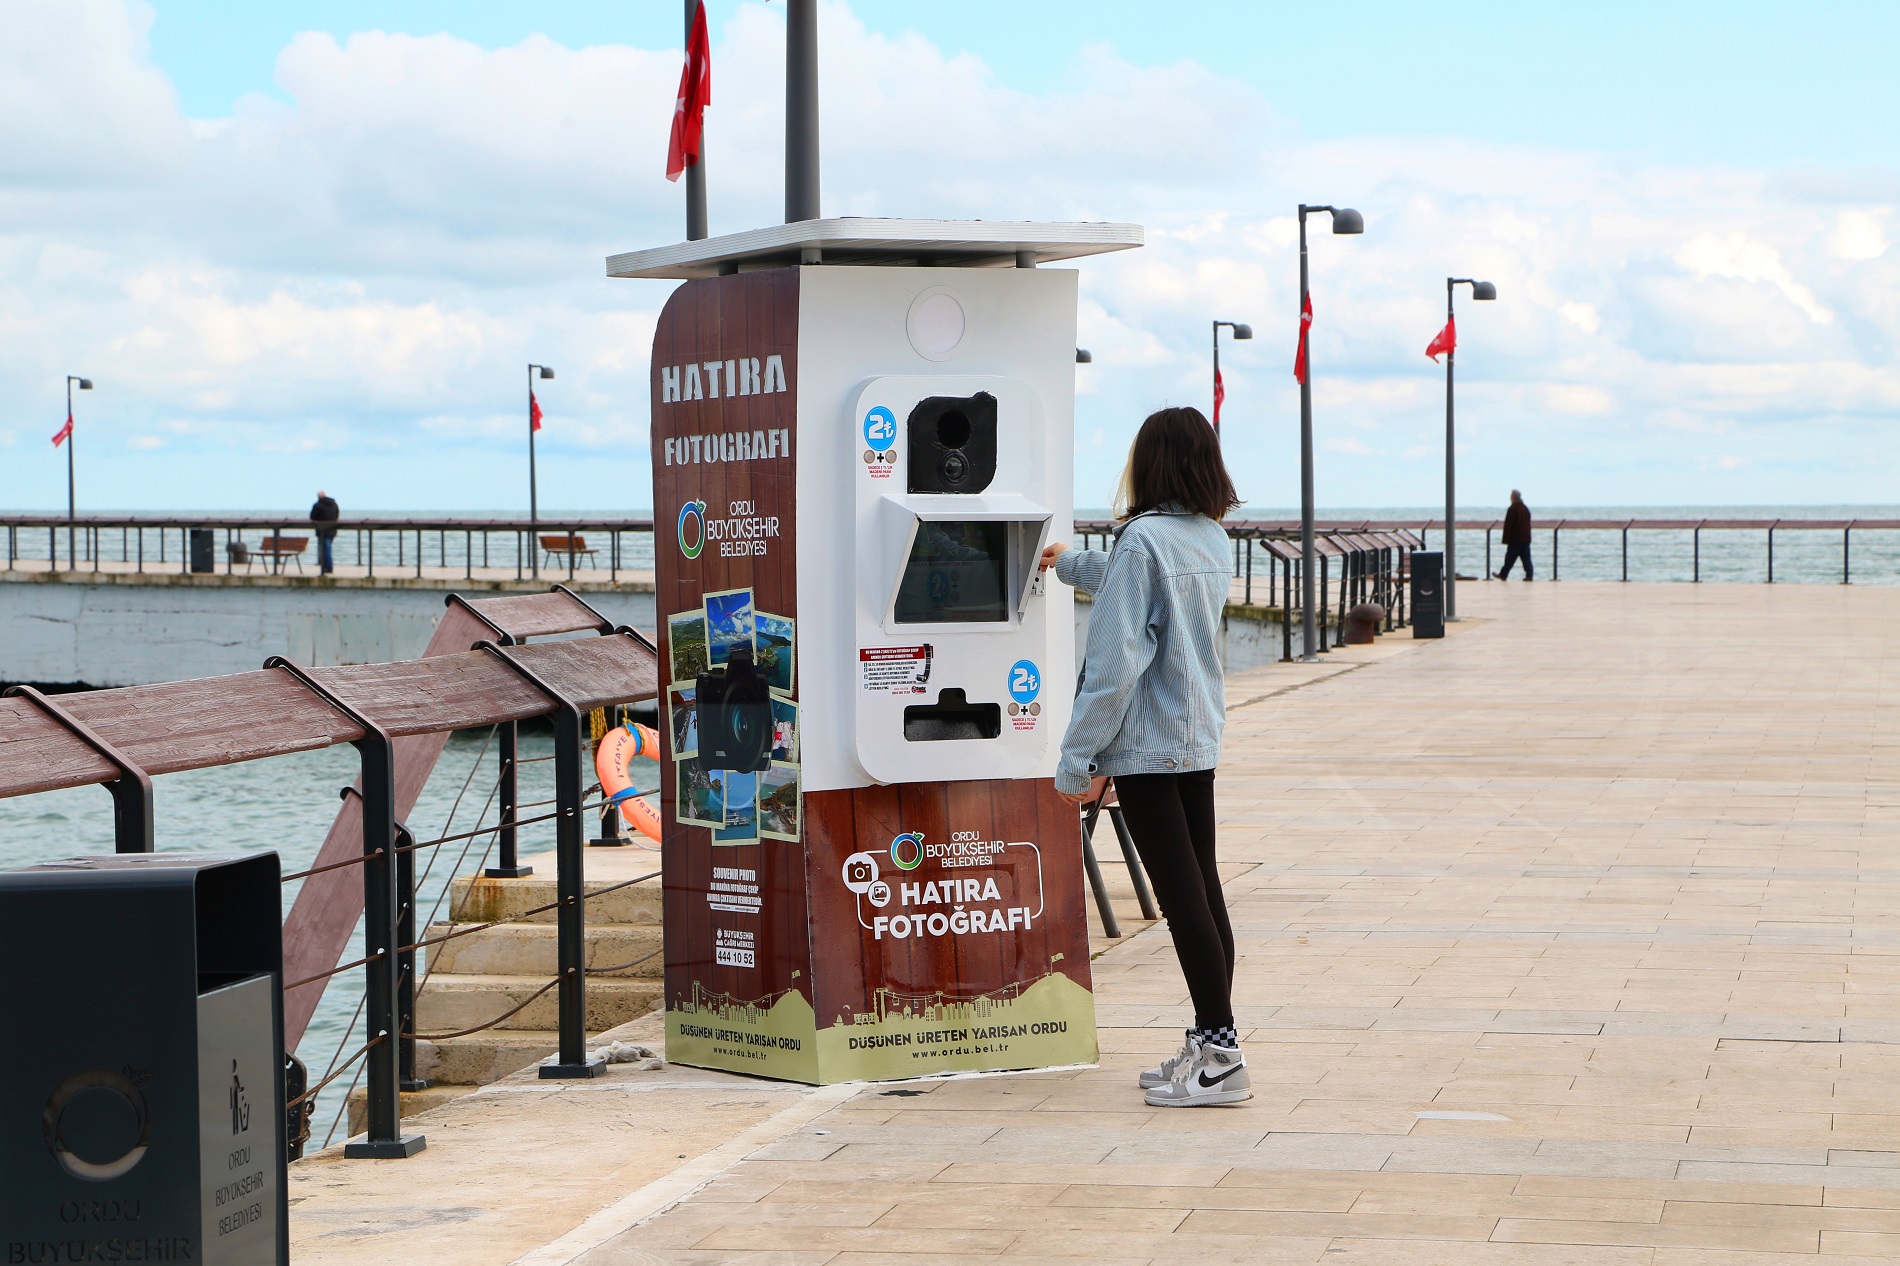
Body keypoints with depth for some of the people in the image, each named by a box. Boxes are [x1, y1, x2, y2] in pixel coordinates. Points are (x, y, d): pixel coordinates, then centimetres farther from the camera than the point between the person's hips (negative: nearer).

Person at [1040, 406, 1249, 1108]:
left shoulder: (1142, 539, -16)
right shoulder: (1213, 539, 10)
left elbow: (1117, 659, -19)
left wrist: (1077, 757, -13)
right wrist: (1071, 563, 46)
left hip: (1146, 743, -8)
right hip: (1200, 738, 8)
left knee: (1182, 896, -6)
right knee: (1202, 889, 12)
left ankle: (1221, 1058, -5)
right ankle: (1208, 1047, 18)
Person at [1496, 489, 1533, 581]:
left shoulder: (1512, 509, -14)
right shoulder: (1526, 509, 11)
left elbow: (1508, 525, -14)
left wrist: (1506, 540, -10)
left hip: (1515, 539, -6)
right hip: (1526, 538, 6)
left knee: (1510, 558, 2)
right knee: (1526, 557, 4)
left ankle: (1503, 575, 12)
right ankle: (1529, 575, -3)